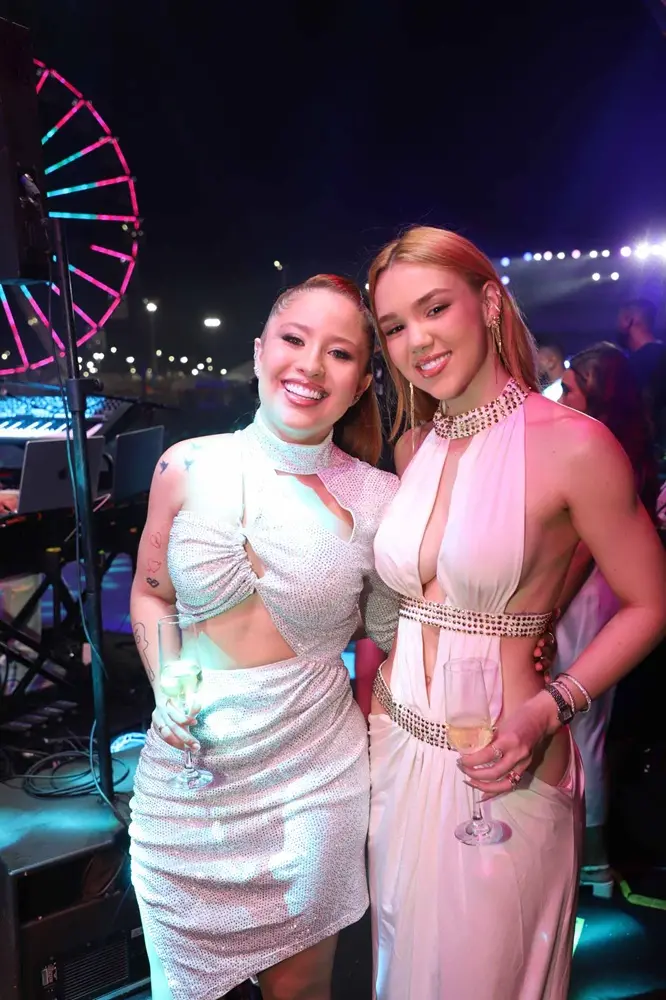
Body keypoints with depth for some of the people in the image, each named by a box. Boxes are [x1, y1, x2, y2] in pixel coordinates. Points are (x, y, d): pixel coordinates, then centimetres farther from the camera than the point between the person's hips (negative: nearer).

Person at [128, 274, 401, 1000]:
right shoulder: (188, 466, -7)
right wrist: (165, 681, -9)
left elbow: (388, 639, 2)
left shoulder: (378, 499, -11)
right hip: (187, 768, 2)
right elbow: (150, 593, 6)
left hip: (313, 776, -1)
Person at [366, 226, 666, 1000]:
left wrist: (549, 710, -18)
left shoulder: (573, 444, -15)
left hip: (497, 766, -5)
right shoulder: (413, 449, 3)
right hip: (394, 748, 5)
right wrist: (367, 701, 6)